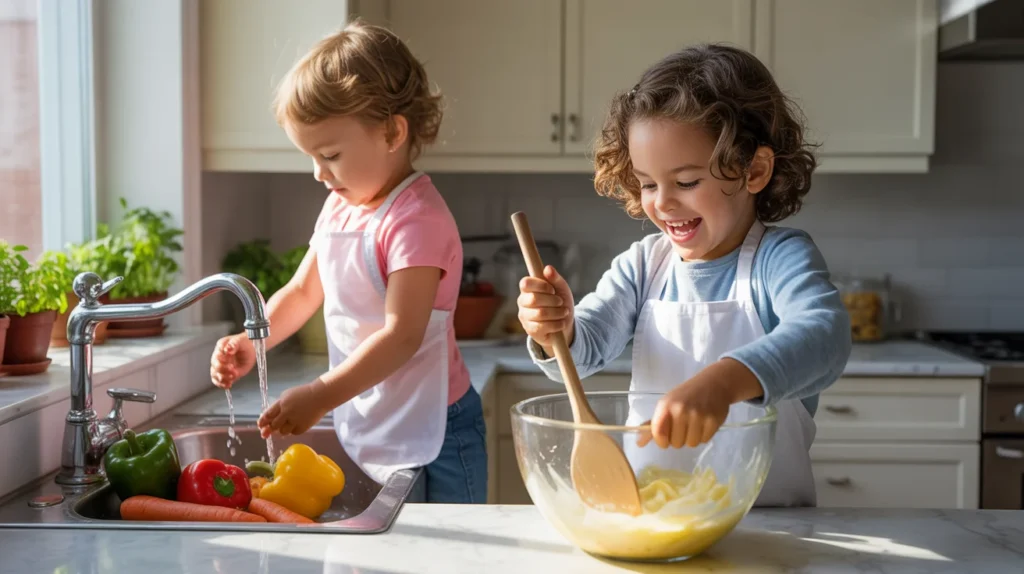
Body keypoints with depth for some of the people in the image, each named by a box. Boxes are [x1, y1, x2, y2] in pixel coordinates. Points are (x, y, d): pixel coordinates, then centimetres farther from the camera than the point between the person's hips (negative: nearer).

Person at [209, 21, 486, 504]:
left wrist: (321, 396, -30)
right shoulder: (340, 207, 9)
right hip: (363, 429, 8)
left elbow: (402, 336, -25)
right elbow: (302, 291, 16)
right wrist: (250, 343, 0)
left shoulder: (418, 219, -19)